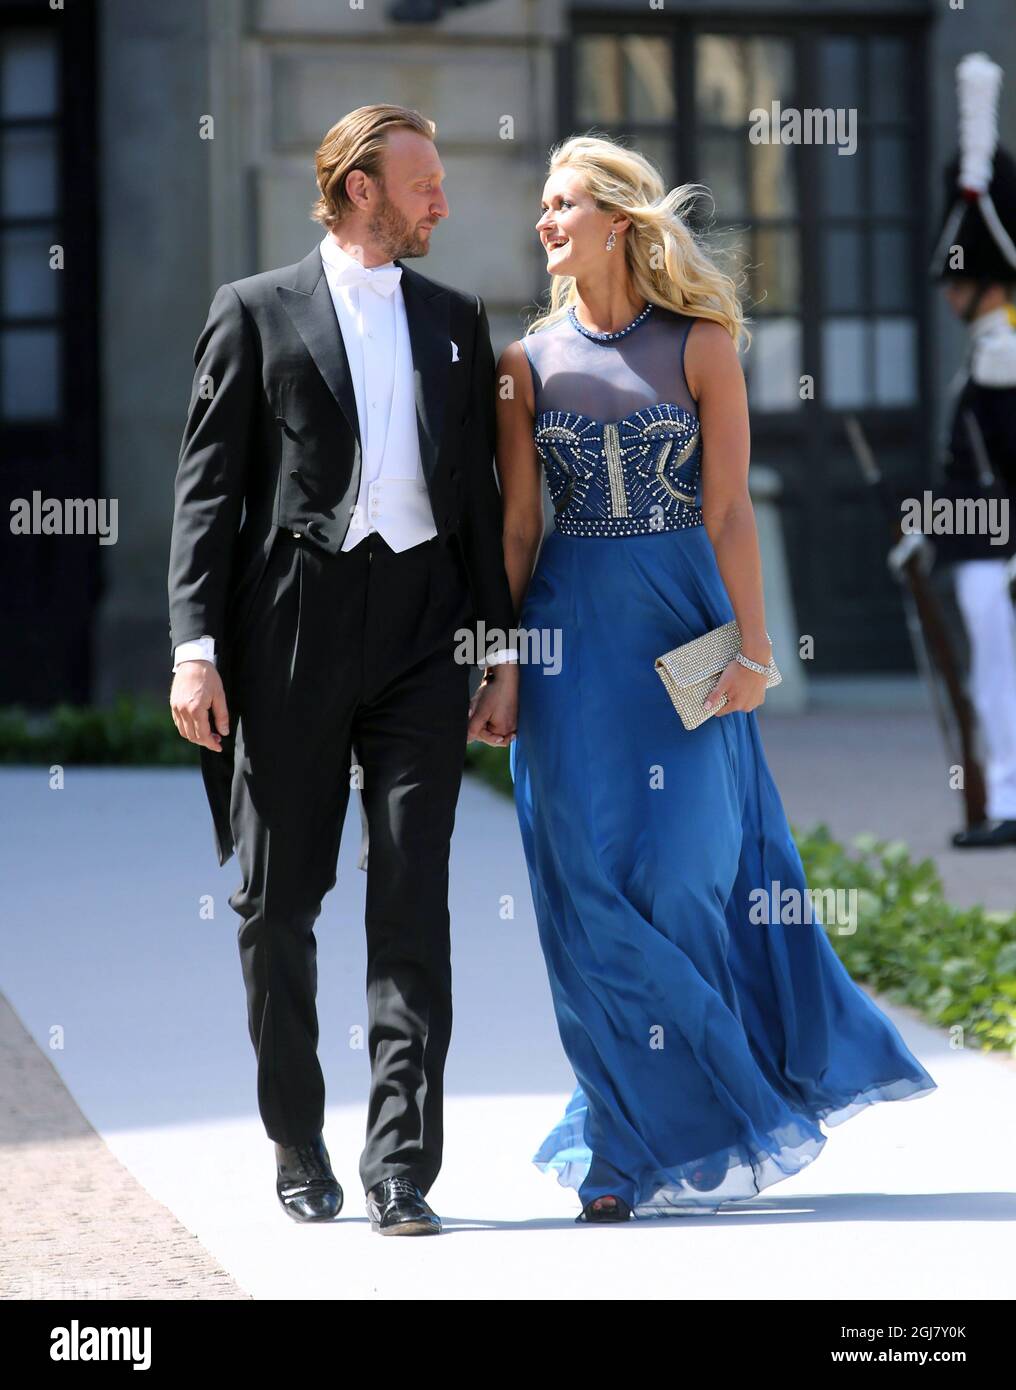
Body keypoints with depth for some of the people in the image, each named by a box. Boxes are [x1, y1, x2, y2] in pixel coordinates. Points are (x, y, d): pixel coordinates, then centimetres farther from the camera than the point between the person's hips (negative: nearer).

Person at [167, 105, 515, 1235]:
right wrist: (197, 646, -10)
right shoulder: (255, 313, 4)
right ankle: (299, 1150, 20)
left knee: (413, 900, -5)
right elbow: (208, 489, -1)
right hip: (293, 628, -2)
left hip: (421, 629, 2)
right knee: (279, 901, 5)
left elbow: (480, 493, 17)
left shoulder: (456, 322, 15)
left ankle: (400, 1169, -7)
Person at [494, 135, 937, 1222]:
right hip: (570, 633, 2)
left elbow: (728, 512, -4)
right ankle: (639, 1140, 8)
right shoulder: (530, 362, 5)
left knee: (686, 874, -1)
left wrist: (750, 648, -9)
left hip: (682, 629, -2)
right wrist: (501, 667, 0)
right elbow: (517, 527, 5)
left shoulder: (701, 347, -1)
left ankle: (641, 1141, 16)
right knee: (591, 887, -1)